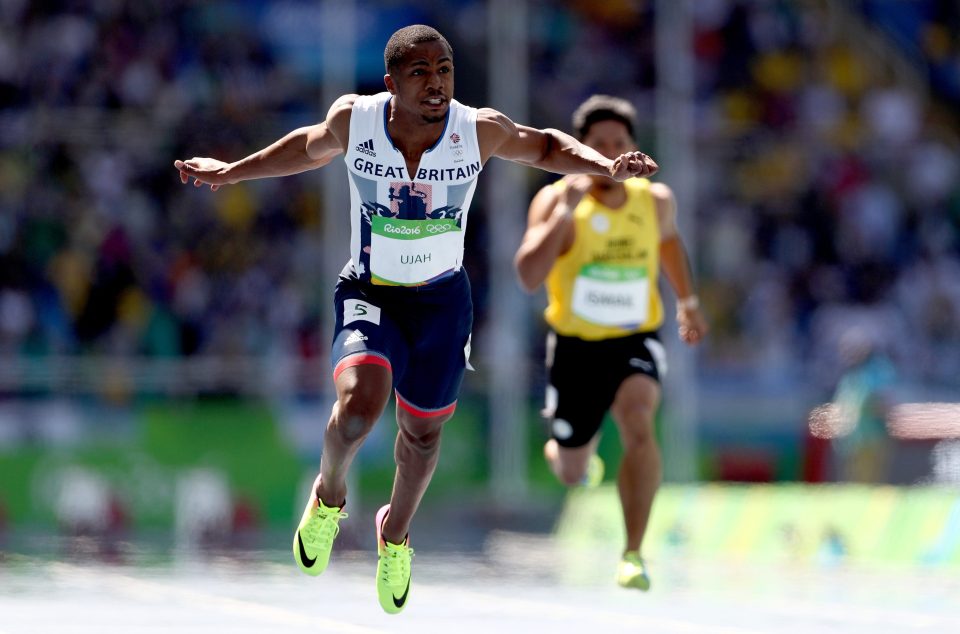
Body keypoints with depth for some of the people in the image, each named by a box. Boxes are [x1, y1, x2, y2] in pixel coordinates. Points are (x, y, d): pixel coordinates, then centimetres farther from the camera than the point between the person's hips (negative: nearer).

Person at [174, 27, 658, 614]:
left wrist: (606, 166, -13)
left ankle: (395, 533, 47)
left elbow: (544, 147, 3)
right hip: (369, 295, -2)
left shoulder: (481, 130, -17)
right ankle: (329, 495, 8)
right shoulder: (353, 119, -16)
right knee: (358, 408, -26)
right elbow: (312, 147, 8)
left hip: (442, 301, 2)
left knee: (422, 431, 15)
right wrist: (231, 172, 11)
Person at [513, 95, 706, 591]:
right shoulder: (555, 200, -14)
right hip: (575, 346, 0)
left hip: (636, 342, 0)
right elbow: (529, 277, -28)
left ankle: (633, 555, -28)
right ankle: (560, 451, 55)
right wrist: (566, 211, -33)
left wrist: (687, 300, 25)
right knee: (571, 474, 14)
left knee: (638, 422, -31)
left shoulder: (655, 200, -3)